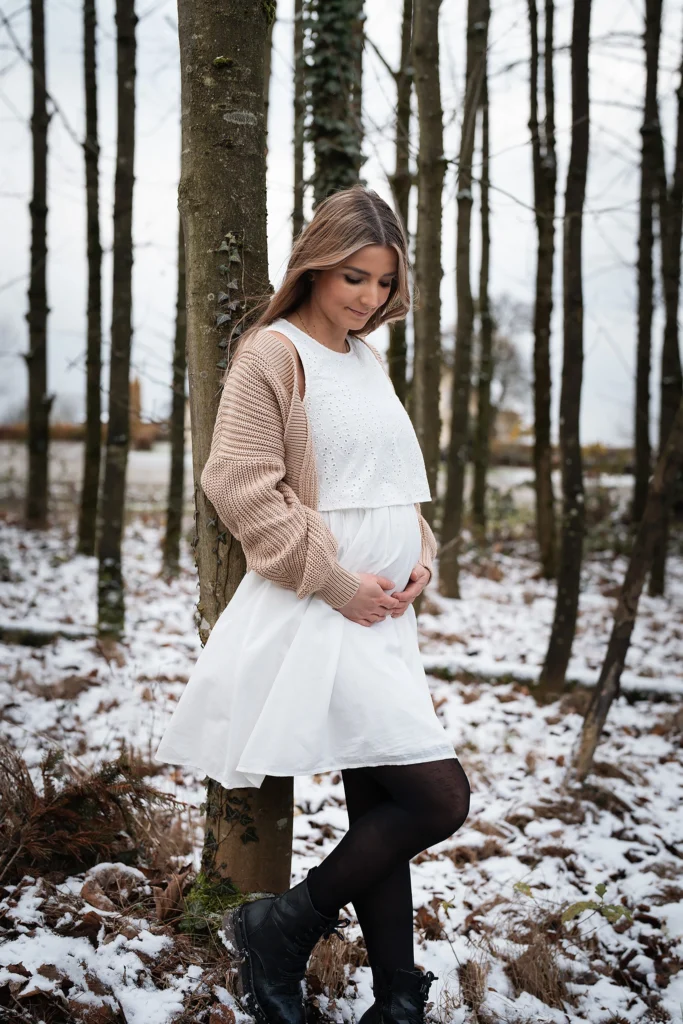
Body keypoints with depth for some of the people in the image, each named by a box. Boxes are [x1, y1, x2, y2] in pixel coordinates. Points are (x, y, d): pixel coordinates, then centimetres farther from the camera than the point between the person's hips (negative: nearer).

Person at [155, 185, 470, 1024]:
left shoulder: (368, 356, 15)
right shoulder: (274, 352, -9)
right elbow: (238, 485, -16)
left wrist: (421, 555, 4)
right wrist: (336, 579, -17)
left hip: (382, 613, 8)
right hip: (318, 616, -8)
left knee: (380, 806, 12)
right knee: (439, 796, -12)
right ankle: (281, 929, 5)